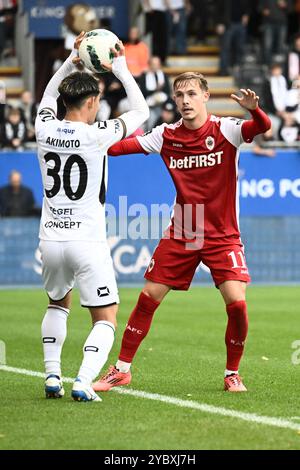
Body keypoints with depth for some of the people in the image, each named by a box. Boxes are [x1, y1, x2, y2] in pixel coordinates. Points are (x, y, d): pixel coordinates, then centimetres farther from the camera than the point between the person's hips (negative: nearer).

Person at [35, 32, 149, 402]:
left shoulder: (44, 129, -1)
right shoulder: (97, 135, -12)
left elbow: (47, 97, 25)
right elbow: (141, 111, 4)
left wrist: (71, 61, 24)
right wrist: (121, 69, 11)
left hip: (51, 238, 5)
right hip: (87, 242, -5)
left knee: (58, 304, 29)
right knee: (106, 319, 4)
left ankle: (52, 375, 18)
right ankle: (83, 382, -17)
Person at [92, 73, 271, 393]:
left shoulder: (225, 131, -9)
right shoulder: (166, 136, 0)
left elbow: (263, 126, -26)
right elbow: (116, 147, -3)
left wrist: (253, 109, -47)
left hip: (222, 236, -2)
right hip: (180, 235, 3)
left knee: (237, 303, -16)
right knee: (147, 299, 0)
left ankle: (232, 374, 5)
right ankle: (121, 369, 15)